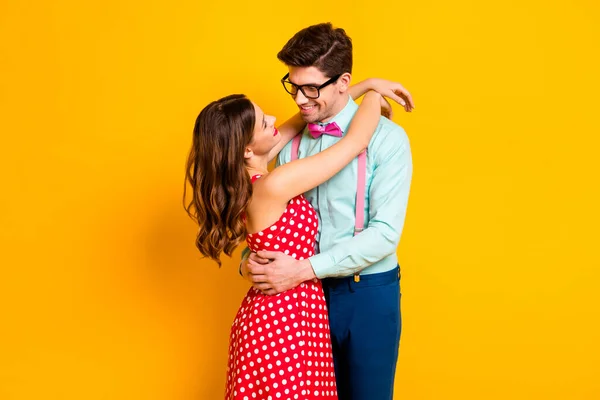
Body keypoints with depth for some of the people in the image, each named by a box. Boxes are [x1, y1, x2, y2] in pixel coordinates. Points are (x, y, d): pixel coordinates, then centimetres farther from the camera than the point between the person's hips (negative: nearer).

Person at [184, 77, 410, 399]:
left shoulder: (242, 176, -3)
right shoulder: (273, 187, -27)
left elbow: (294, 125, 8)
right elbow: (357, 140, -19)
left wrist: (361, 87, 5)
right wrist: (374, 93, -1)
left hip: (267, 314, 9)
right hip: (287, 322, -9)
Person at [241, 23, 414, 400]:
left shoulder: (386, 138, -11)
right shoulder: (290, 142, 3)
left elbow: (385, 232, -18)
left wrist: (304, 269, -23)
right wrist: (251, 261, -12)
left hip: (368, 294, -4)